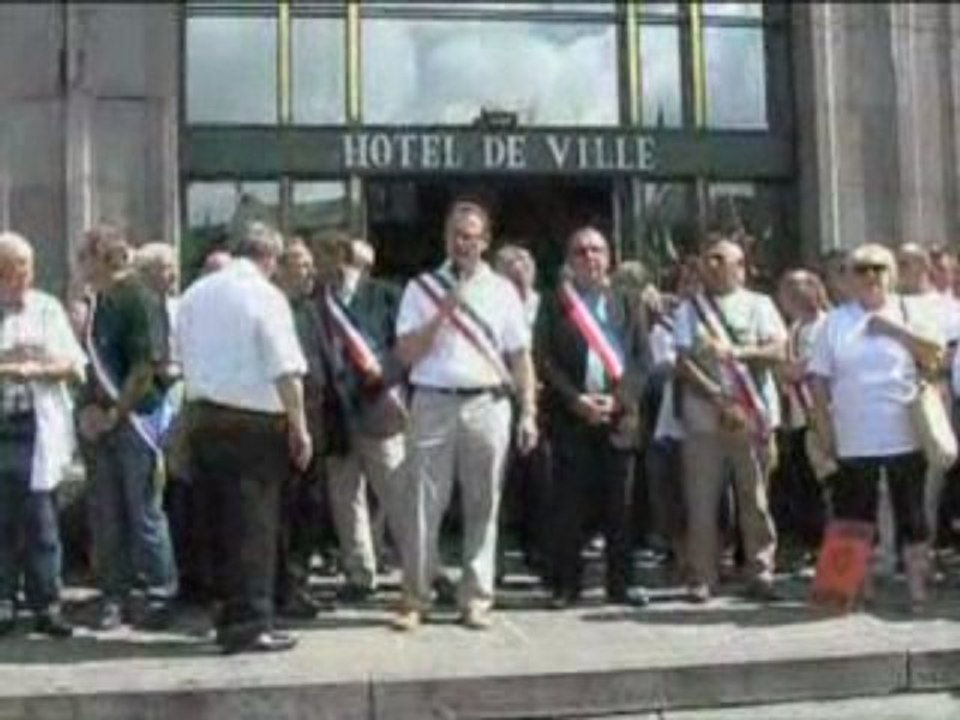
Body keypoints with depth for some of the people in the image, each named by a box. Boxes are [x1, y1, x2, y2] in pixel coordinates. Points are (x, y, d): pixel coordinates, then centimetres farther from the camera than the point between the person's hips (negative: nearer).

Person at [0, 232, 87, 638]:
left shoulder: (47, 308, 11)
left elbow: (75, 367, 6)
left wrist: (36, 369, -9)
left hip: (39, 428, 1)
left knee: (41, 522, 1)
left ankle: (46, 605, 7)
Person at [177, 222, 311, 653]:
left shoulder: (195, 294, 10)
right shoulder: (265, 296, -10)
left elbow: (184, 359, 15)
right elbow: (286, 372, -13)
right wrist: (299, 428, -7)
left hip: (203, 418, 6)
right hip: (254, 422, -6)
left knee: (225, 522, 14)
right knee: (255, 526, -1)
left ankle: (230, 618, 22)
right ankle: (250, 626, 1)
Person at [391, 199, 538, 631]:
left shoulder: (501, 290, 9)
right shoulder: (422, 287, 6)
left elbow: (520, 356, 8)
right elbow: (405, 354, 0)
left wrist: (529, 412, 1)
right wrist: (441, 313, -10)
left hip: (487, 406, 1)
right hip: (433, 404, -1)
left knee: (482, 506, 5)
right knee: (422, 505, -1)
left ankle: (476, 598, 13)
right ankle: (415, 598, 8)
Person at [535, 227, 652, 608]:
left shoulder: (628, 304, 13)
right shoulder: (554, 304, 7)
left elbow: (643, 359, 6)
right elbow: (545, 359, -1)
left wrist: (617, 399, -8)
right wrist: (576, 400, -11)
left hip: (619, 415, 2)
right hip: (570, 416, -2)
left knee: (620, 504, 3)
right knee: (569, 504, -1)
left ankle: (621, 581, 11)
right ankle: (566, 583, 7)